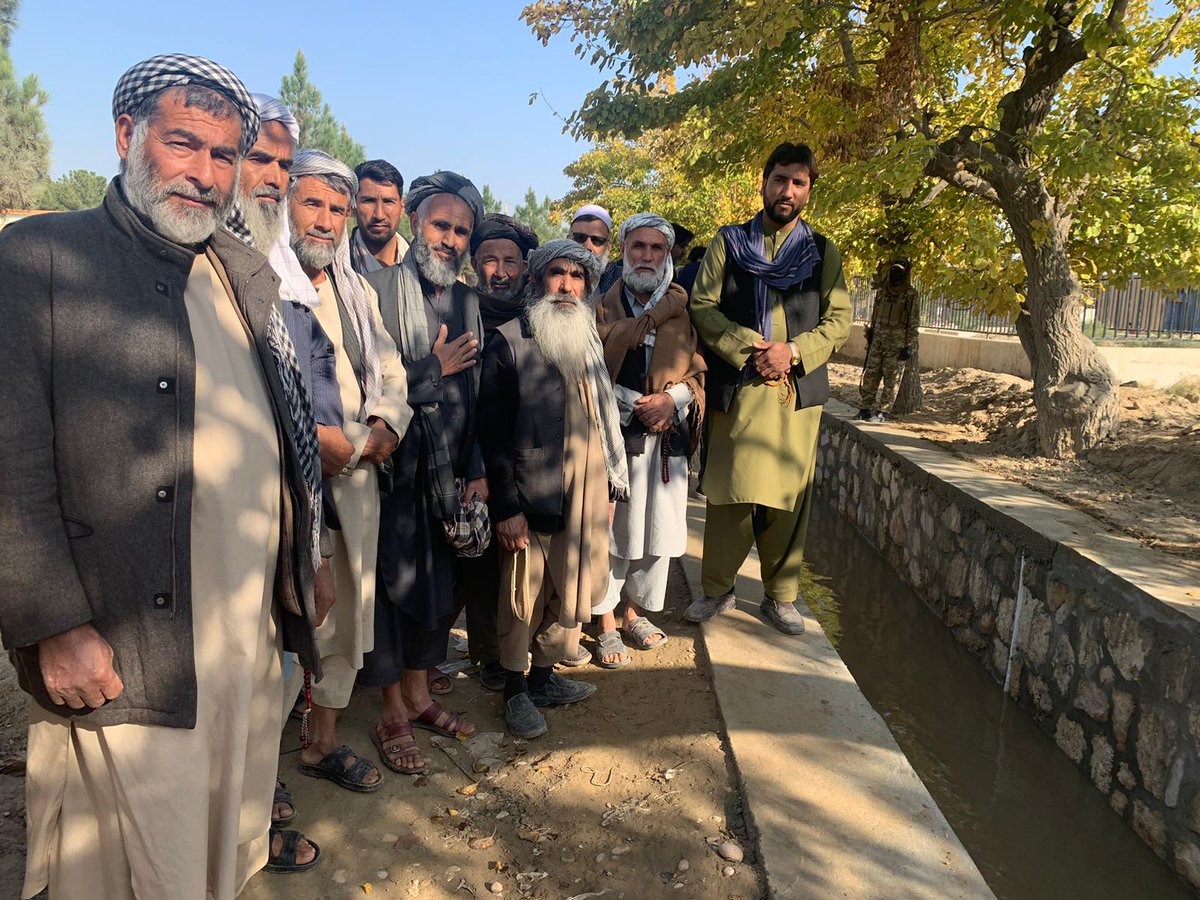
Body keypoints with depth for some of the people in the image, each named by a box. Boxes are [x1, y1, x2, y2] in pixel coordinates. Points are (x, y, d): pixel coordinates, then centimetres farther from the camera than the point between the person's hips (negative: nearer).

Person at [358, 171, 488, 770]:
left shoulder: (467, 301, 10)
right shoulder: (380, 289, -10)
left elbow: (476, 395, 11)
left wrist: (477, 469, 5)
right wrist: (435, 368, -13)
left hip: (450, 472, 6)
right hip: (395, 467, -6)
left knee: (437, 584, 14)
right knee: (394, 584, 4)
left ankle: (419, 696, 32)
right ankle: (393, 716, 20)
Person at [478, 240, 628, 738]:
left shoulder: (590, 342, 12)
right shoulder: (509, 341, -8)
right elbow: (492, 430, -11)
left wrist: (609, 482, 10)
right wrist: (506, 507, -14)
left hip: (584, 494, 6)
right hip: (532, 496, -6)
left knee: (569, 590, 14)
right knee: (523, 598, 7)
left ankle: (545, 675, 33)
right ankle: (516, 689, 25)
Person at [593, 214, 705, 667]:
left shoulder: (684, 308, 9)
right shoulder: (602, 304, 2)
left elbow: (700, 370, 8)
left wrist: (673, 397, -10)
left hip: (666, 436, 3)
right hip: (613, 434, -3)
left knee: (658, 530, 8)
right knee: (611, 528, 1)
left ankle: (635, 610, 28)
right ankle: (607, 622, 16)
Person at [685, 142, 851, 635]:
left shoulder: (823, 252, 13)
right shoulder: (728, 241, 10)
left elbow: (838, 320, 6)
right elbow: (702, 306, 0)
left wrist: (793, 351, -11)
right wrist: (748, 348, -13)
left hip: (798, 389, 2)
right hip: (735, 388, -1)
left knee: (789, 495, 4)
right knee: (727, 491, 0)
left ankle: (780, 596, 18)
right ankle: (717, 588, 17)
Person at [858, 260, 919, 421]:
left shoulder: (910, 294, -3)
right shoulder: (882, 290, 11)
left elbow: (913, 322, -5)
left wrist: (909, 346, -11)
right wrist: (870, 337, 15)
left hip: (897, 342, -5)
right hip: (878, 339, 5)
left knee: (891, 379, -1)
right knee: (870, 374, 4)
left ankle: (882, 411, 3)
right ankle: (867, 407, 13)